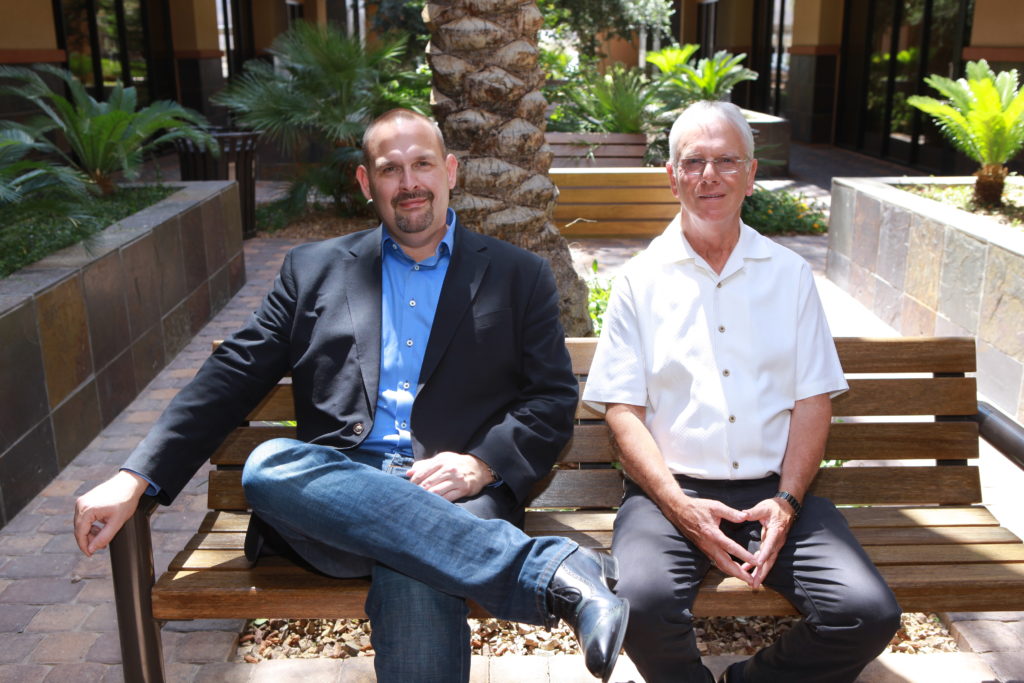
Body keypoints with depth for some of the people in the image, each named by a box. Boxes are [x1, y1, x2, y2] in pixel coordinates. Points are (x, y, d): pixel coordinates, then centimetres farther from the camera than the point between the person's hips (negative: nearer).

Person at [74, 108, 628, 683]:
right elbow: (232, 378, 12)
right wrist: (136, 478, 0)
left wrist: (480, 464, -11)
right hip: (335, 494, 4)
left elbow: (554, 400, 8)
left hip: (455, 498, -3)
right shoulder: (313, 269, 18)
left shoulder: (520, 276, 14)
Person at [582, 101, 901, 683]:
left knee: (870, 614, -20)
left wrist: (786, 501, -8)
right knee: (642, 603, -30)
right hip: (672, 488, -2)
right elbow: (622, 409, 0)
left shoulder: (790, 274, 12)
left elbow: (814, 400, 8)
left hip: (775, 490, 2)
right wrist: (681, 507, -13)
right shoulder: (641, 280, 5)